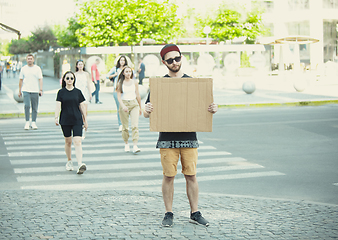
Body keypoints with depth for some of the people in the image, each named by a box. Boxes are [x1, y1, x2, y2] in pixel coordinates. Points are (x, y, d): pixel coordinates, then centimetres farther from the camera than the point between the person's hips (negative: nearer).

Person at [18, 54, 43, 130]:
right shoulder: (23, 69, 7)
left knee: (35, 107, 3)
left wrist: (41, 90, -11)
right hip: (26, 90, 0)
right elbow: (21, 80, 11)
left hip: (35, 91, 0)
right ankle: (27, 122, -7)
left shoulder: (37, 68, 3)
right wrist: (19, 91, 9)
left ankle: (33, 123, 12)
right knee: (27, 106, -14)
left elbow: (40, 79, -1)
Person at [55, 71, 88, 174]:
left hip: (77, 120, 0)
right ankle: (69, 162, 30)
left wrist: (85, 121, 11)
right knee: (68, 141, 11)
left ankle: (80, 164, -22)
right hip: (65, 120, 1)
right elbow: (58, 105, -4)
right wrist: (56, 117, -17)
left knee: (77, 142, -12)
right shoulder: (61, 92, 3)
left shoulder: (78, 92, 5)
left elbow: (82, 107, 9)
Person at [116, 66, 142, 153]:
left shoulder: (134, 82, 7)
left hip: (134, 104, 1)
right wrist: (123, 106, -21)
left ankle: (135, 146, -17)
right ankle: (126, 144, 22)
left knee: (135, 126, -12)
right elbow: (119, 96, -5)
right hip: (124, 104, -1)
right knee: (125, 127, 4)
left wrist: (140, 107, 19)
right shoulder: (120, 83, 1)